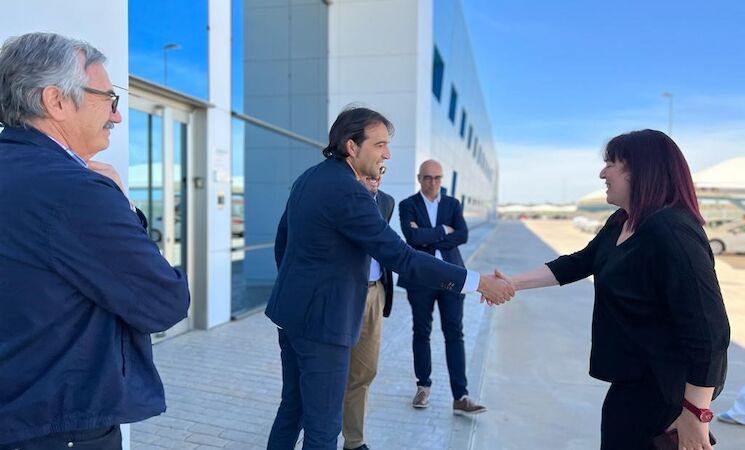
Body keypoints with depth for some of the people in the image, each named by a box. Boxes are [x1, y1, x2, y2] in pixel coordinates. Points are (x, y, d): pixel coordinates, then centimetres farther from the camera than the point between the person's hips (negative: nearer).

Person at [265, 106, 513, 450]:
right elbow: (400, 256, -25)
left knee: (293, 406, 21)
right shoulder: (348, 192, -22)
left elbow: (283, 238, 16)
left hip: (291, 310, 10)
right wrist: (478, 282, -22)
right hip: (320, 319, -10)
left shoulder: (309, 178, 7)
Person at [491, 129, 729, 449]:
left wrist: (695, 413, -26)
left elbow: (708, 328, -29)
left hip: (660, 382, -9)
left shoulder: (671, 232, -28)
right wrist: (515, 283, 6)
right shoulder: (621, 223, 3)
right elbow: (578, 263, 11)